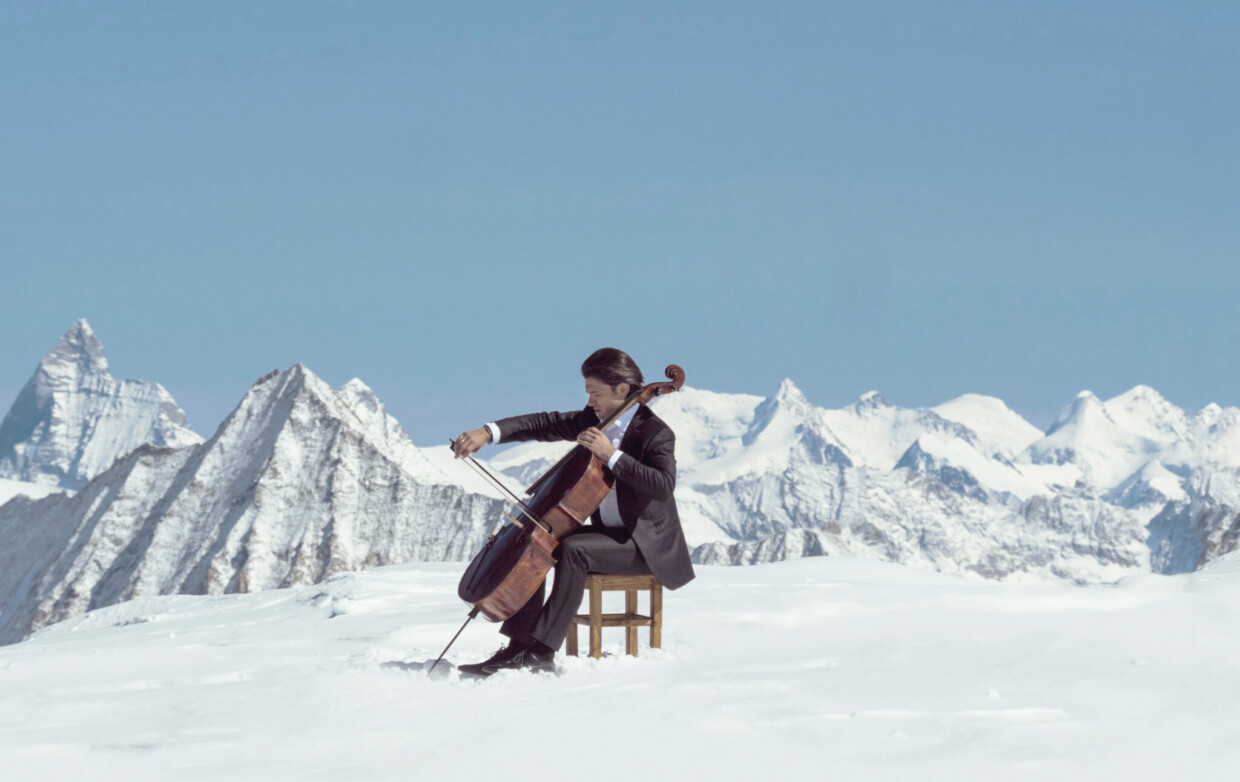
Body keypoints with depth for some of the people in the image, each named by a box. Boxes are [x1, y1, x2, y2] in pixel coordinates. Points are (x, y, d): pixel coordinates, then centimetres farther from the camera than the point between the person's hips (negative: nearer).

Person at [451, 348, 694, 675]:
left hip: (647, 545, -9)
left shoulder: (656, 433, -16)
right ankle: (520, 646, -13)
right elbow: (545, 424, 3)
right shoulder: (594, 420, 7)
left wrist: (611, 455, -33)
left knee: (573, 549, -31)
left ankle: (542, 651, -31)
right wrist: (488, 433, -10)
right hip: (608, 533, 9)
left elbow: (664, 486, -32)